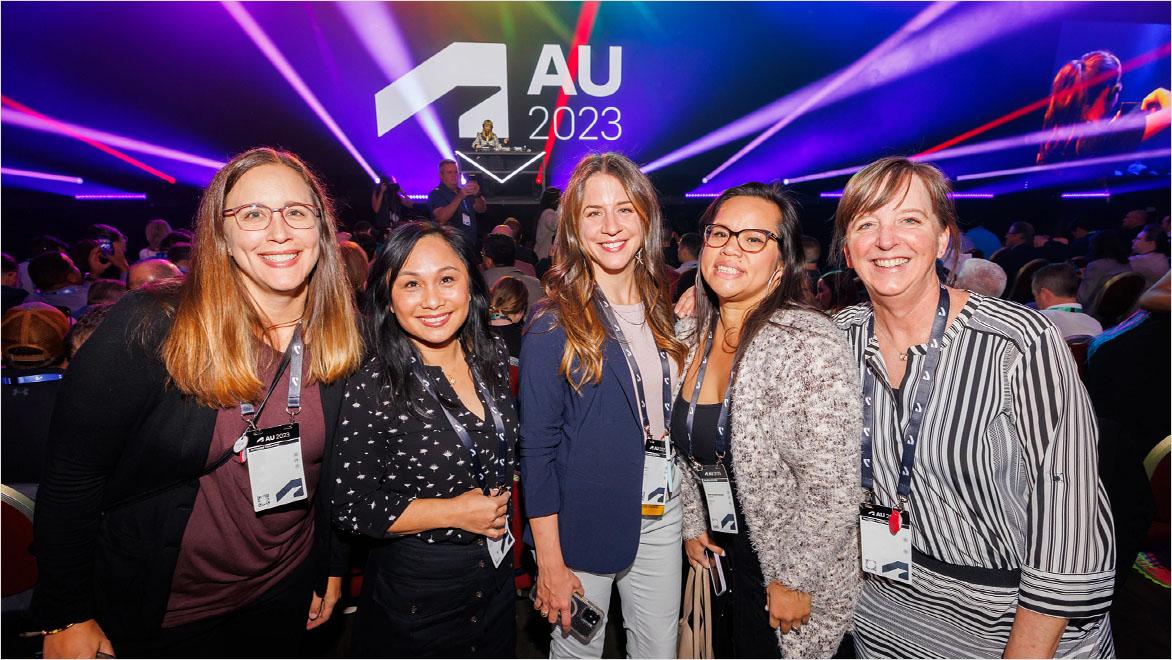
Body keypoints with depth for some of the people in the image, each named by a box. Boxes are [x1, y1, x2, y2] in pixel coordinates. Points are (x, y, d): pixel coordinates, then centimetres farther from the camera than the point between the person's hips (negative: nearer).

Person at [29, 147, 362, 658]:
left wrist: (332, 567, 8)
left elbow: (332, 471, 1)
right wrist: (66, 618, -9)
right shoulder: (148, 328, -22)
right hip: (160, 605, -3)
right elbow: (72, 476, -14)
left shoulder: (341, 341, -10)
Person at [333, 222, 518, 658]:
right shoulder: (372, 388, -22)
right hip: (414, 598, -5)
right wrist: (455, 512, -19)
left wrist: (496, 506, 1)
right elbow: (350, 507, -18)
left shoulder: (493, 360, -5)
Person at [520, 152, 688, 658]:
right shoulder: (553, 325, -15)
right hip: (584, 522, -4)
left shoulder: (661, 311, 2)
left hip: (662, 516, 5)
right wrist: (551, 566, -13)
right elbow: (536, 449, -14)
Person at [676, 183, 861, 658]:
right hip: (721, 561, 6)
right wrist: (694, 525, 7)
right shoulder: (691, 337, -3)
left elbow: (835, 490, -23)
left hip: (793, 584, -6)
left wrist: (795, 581, -16)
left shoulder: (811, 346, -24)